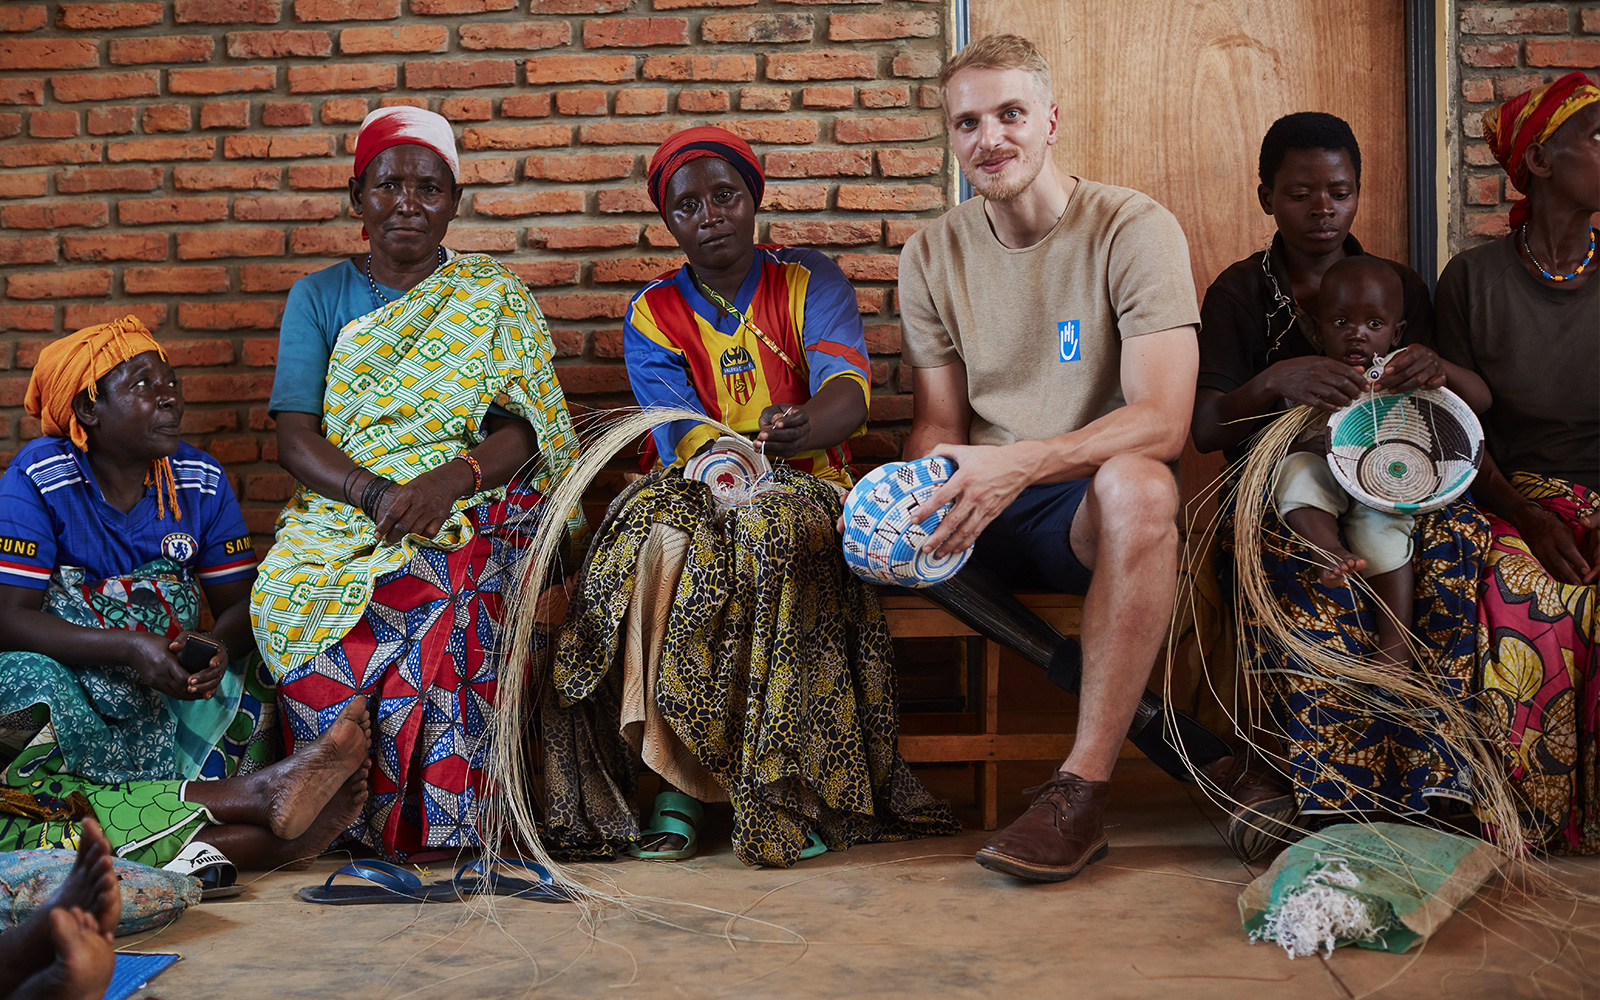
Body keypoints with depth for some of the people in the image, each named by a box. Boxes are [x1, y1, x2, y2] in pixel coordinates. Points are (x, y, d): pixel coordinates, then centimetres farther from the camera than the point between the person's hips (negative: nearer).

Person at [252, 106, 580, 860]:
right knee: (291, 595, -31)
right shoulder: (318, 298, 14)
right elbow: (294, 438, 3)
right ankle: (348, 820, -17)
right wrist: (380, 493, -17)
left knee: (434, 597, -35)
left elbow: (523, 428, 0)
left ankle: (434, 821, -22)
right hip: (339, 513, 2)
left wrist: (448, 480, -22)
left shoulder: (495, 299, 11)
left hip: (465, 515, -1)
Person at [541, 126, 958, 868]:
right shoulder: (652, 313, 9)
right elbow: (681, 431, -7)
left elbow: (849, 386, -13)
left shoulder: (810, 280, 6)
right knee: (663, 531, -35)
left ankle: (785, 786, -31)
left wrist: (805, 427, -38)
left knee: (772, 527, -37)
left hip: (806, 483, -1)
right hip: (698, 492, 1)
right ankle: (678, 779, -29)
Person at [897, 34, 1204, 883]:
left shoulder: (1134, 230, -7)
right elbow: (937, 421, 10)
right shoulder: (931, 254, 9)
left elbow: (1161, 421, -17)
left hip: (1093, 508, -4)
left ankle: (1080, 795, -32)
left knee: (1138, 483, -39)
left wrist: (1020, 464, -32)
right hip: (977, 513, 4)